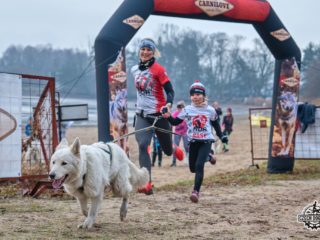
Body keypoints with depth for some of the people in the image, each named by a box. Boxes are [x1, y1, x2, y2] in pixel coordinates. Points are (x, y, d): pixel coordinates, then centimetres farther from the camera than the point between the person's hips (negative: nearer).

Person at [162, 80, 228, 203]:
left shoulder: (210, 110, 1)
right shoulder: (187, 110, 0)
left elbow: (215, 124, 17)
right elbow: (176, 121, 1)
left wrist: (221, 136, 14)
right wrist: (168, 117, -17)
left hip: (206, 141, -3)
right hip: (193, 141, 3)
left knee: (199, 165, -18)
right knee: (193, 168, 12)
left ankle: (196, 191, -16)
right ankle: (207, 157, 42)